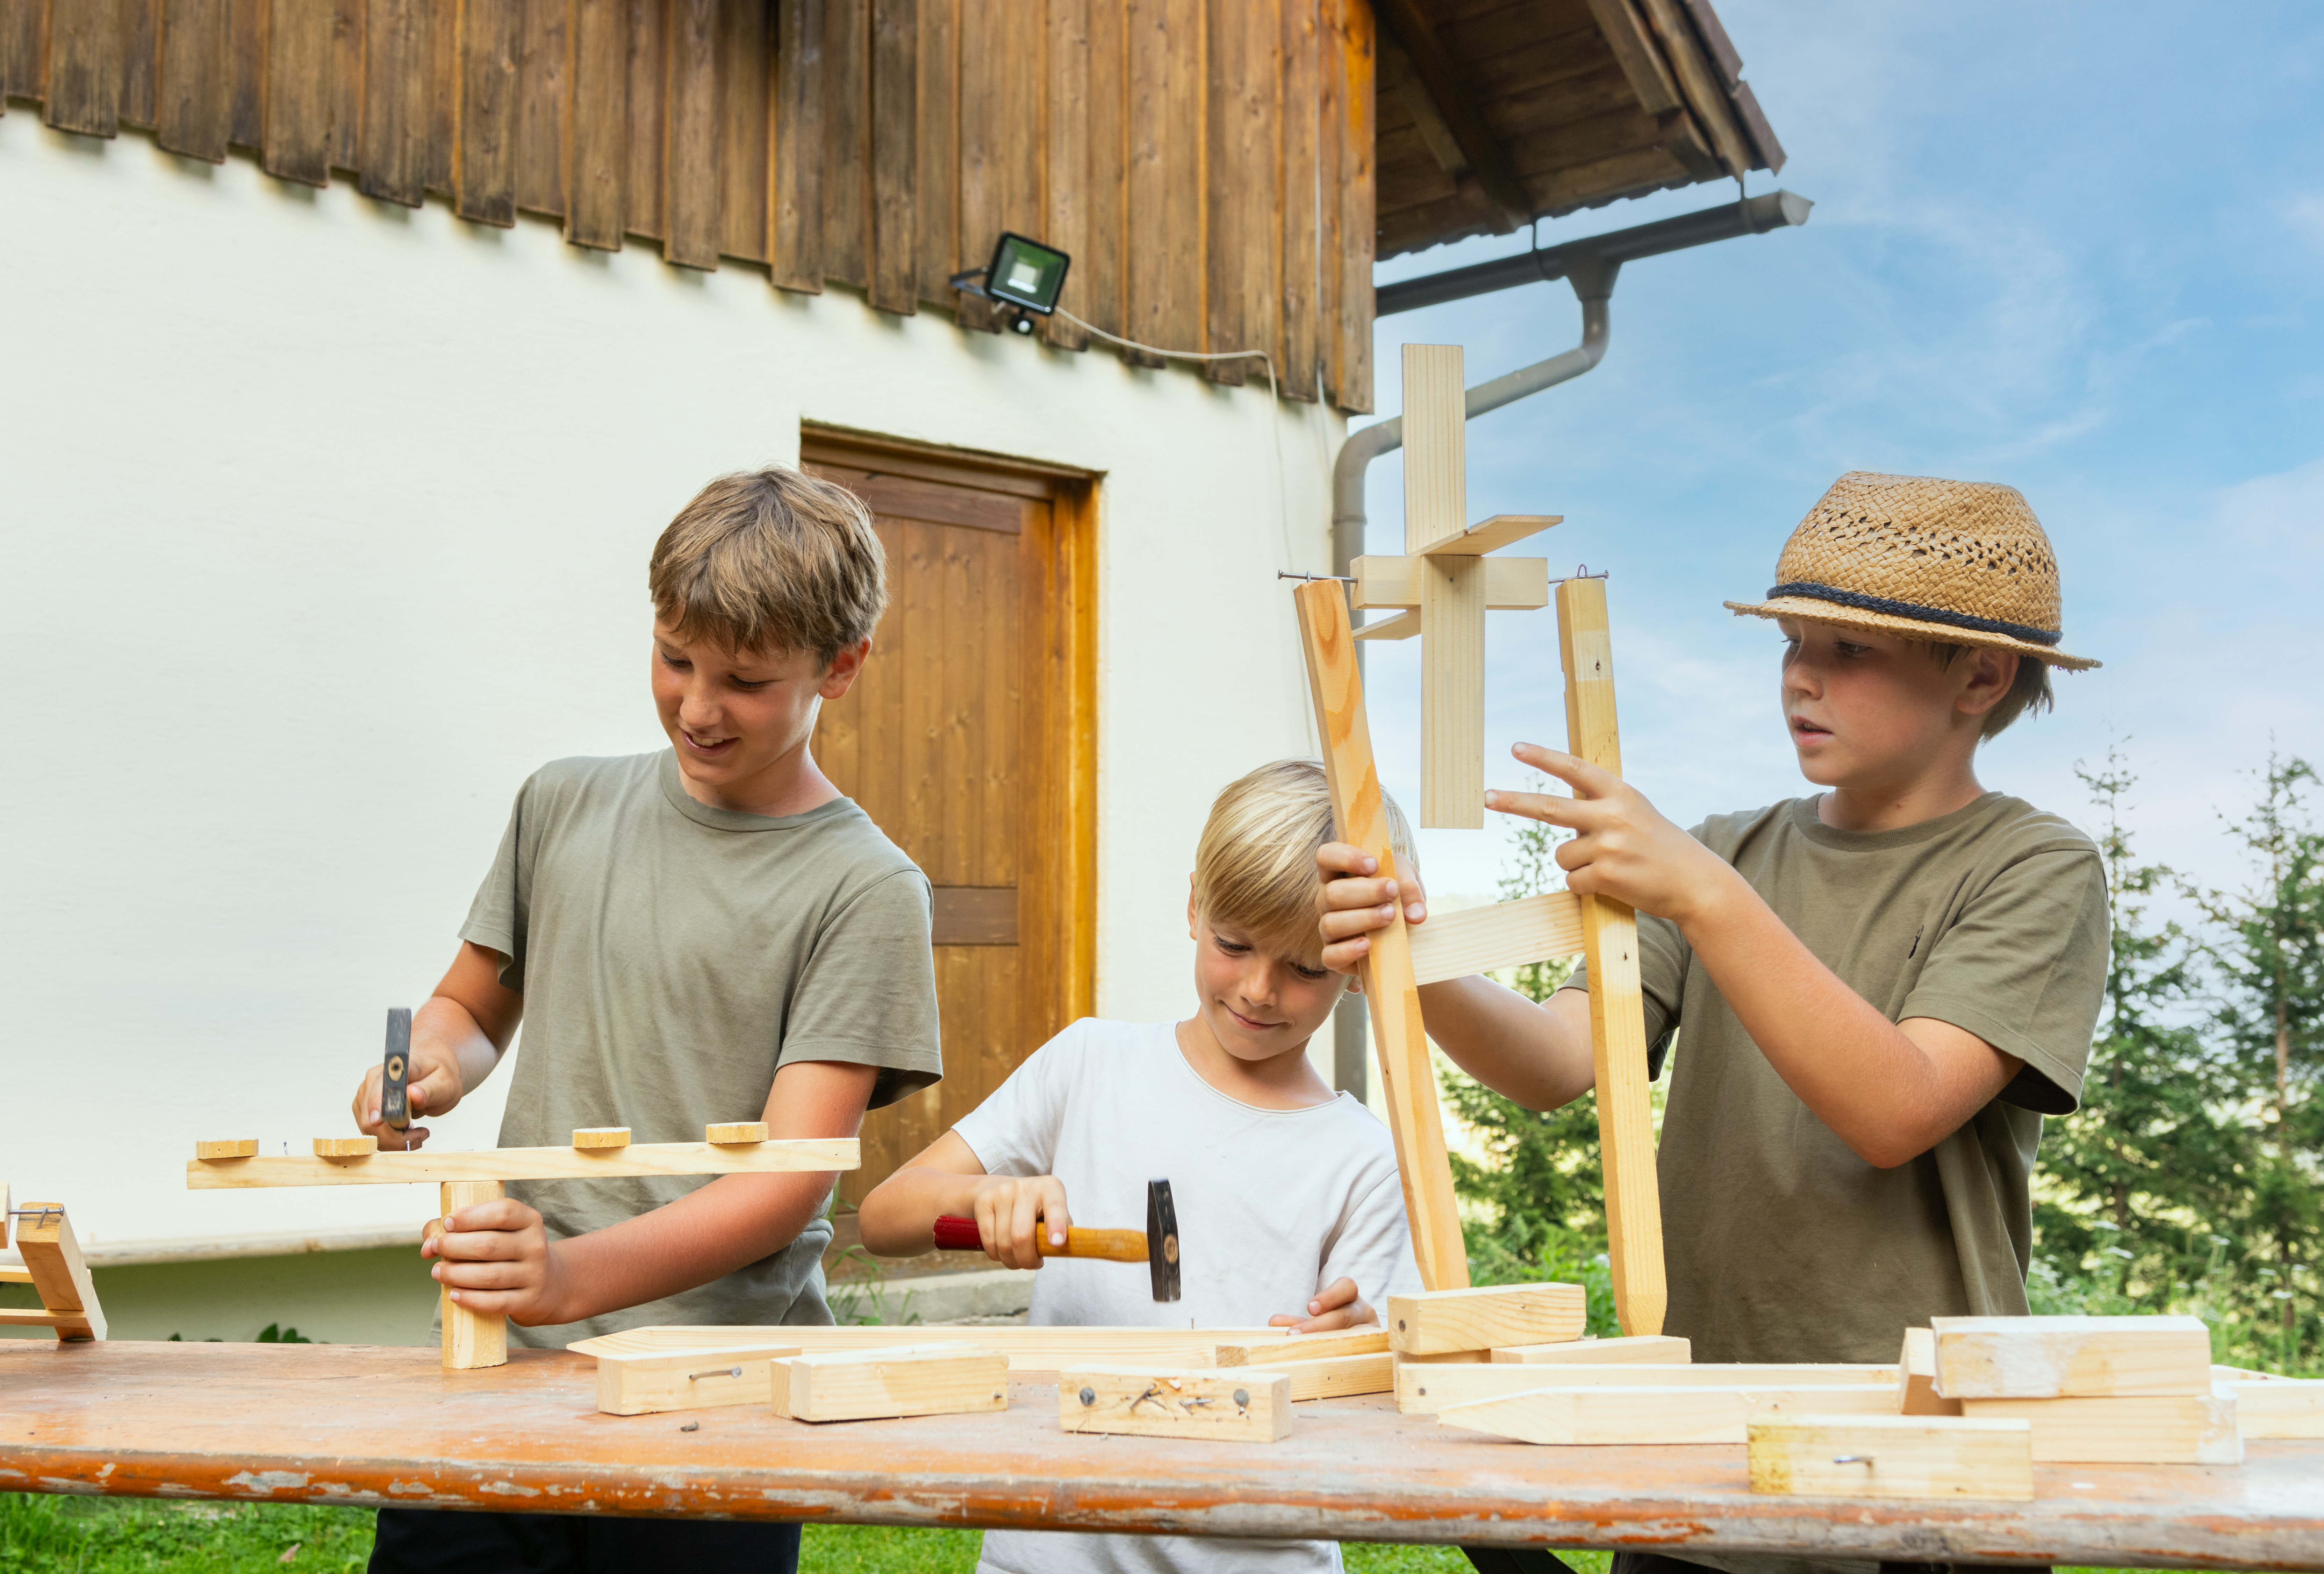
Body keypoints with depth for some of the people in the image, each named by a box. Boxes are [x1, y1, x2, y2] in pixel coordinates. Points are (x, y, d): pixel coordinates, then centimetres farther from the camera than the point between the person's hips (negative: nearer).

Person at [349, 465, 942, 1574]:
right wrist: (432, 1064, 0)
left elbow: (791, 1180, -11)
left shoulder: (864, 889, -5)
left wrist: (581, 1273, -27)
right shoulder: (566, 805, 10)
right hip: (501, 1357, 3)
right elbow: (472, 1004, 24)